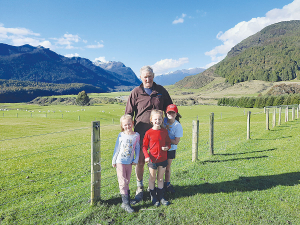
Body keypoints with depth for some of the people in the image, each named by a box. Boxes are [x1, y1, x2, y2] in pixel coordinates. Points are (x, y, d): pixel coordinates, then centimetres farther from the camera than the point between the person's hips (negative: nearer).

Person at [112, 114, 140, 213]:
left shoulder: (136, 135, -1)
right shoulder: (121, 135, -3)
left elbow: (137, 148, 6)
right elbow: (117, 148, 3)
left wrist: (136, 159, 2)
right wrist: (114, 161, 6)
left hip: (129, 162, 2)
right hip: (120, 161, -2)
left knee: (127, 182, 12)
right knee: (123, 182, -6)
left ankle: (126, 195, 27)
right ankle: (126, 203, -3)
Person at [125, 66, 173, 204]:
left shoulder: (161, 91, 7)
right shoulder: (136, 93, 1)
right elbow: (128, 114, 3)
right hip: (141, 132, -1)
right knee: (140, 160, 2)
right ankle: (140, 188, 20)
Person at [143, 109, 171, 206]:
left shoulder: (165, 131, 0)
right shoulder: (149, 133, -9)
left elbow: (168, 142, 11)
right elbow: (144, 146, -3)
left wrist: (167, 147, -10)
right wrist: (146, 156, -14)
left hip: (163, 159, 3)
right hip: (152, 159, -2)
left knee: (161, 178, 15)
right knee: (152, 179, 11)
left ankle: (160, 197, 28)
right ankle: (153, 197, 26)